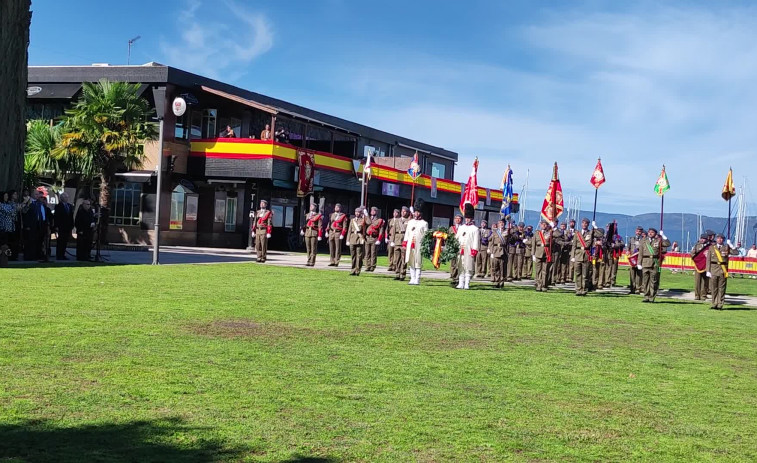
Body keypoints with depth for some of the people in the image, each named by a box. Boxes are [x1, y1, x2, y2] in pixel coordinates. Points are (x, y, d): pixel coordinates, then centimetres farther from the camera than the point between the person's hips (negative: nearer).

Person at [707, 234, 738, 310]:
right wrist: (708, 271, -2)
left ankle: (720, 305, 5)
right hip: (713, 269, 1)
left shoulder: (726, 247, 7)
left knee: (721, 288, 0)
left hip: (723, 271, -1)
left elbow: (736, 253, -4)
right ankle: (714, 303, 14)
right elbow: (708, 260, 6)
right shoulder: (711, 247, 8)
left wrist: (730, 245, -10)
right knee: (713, 288, 4)